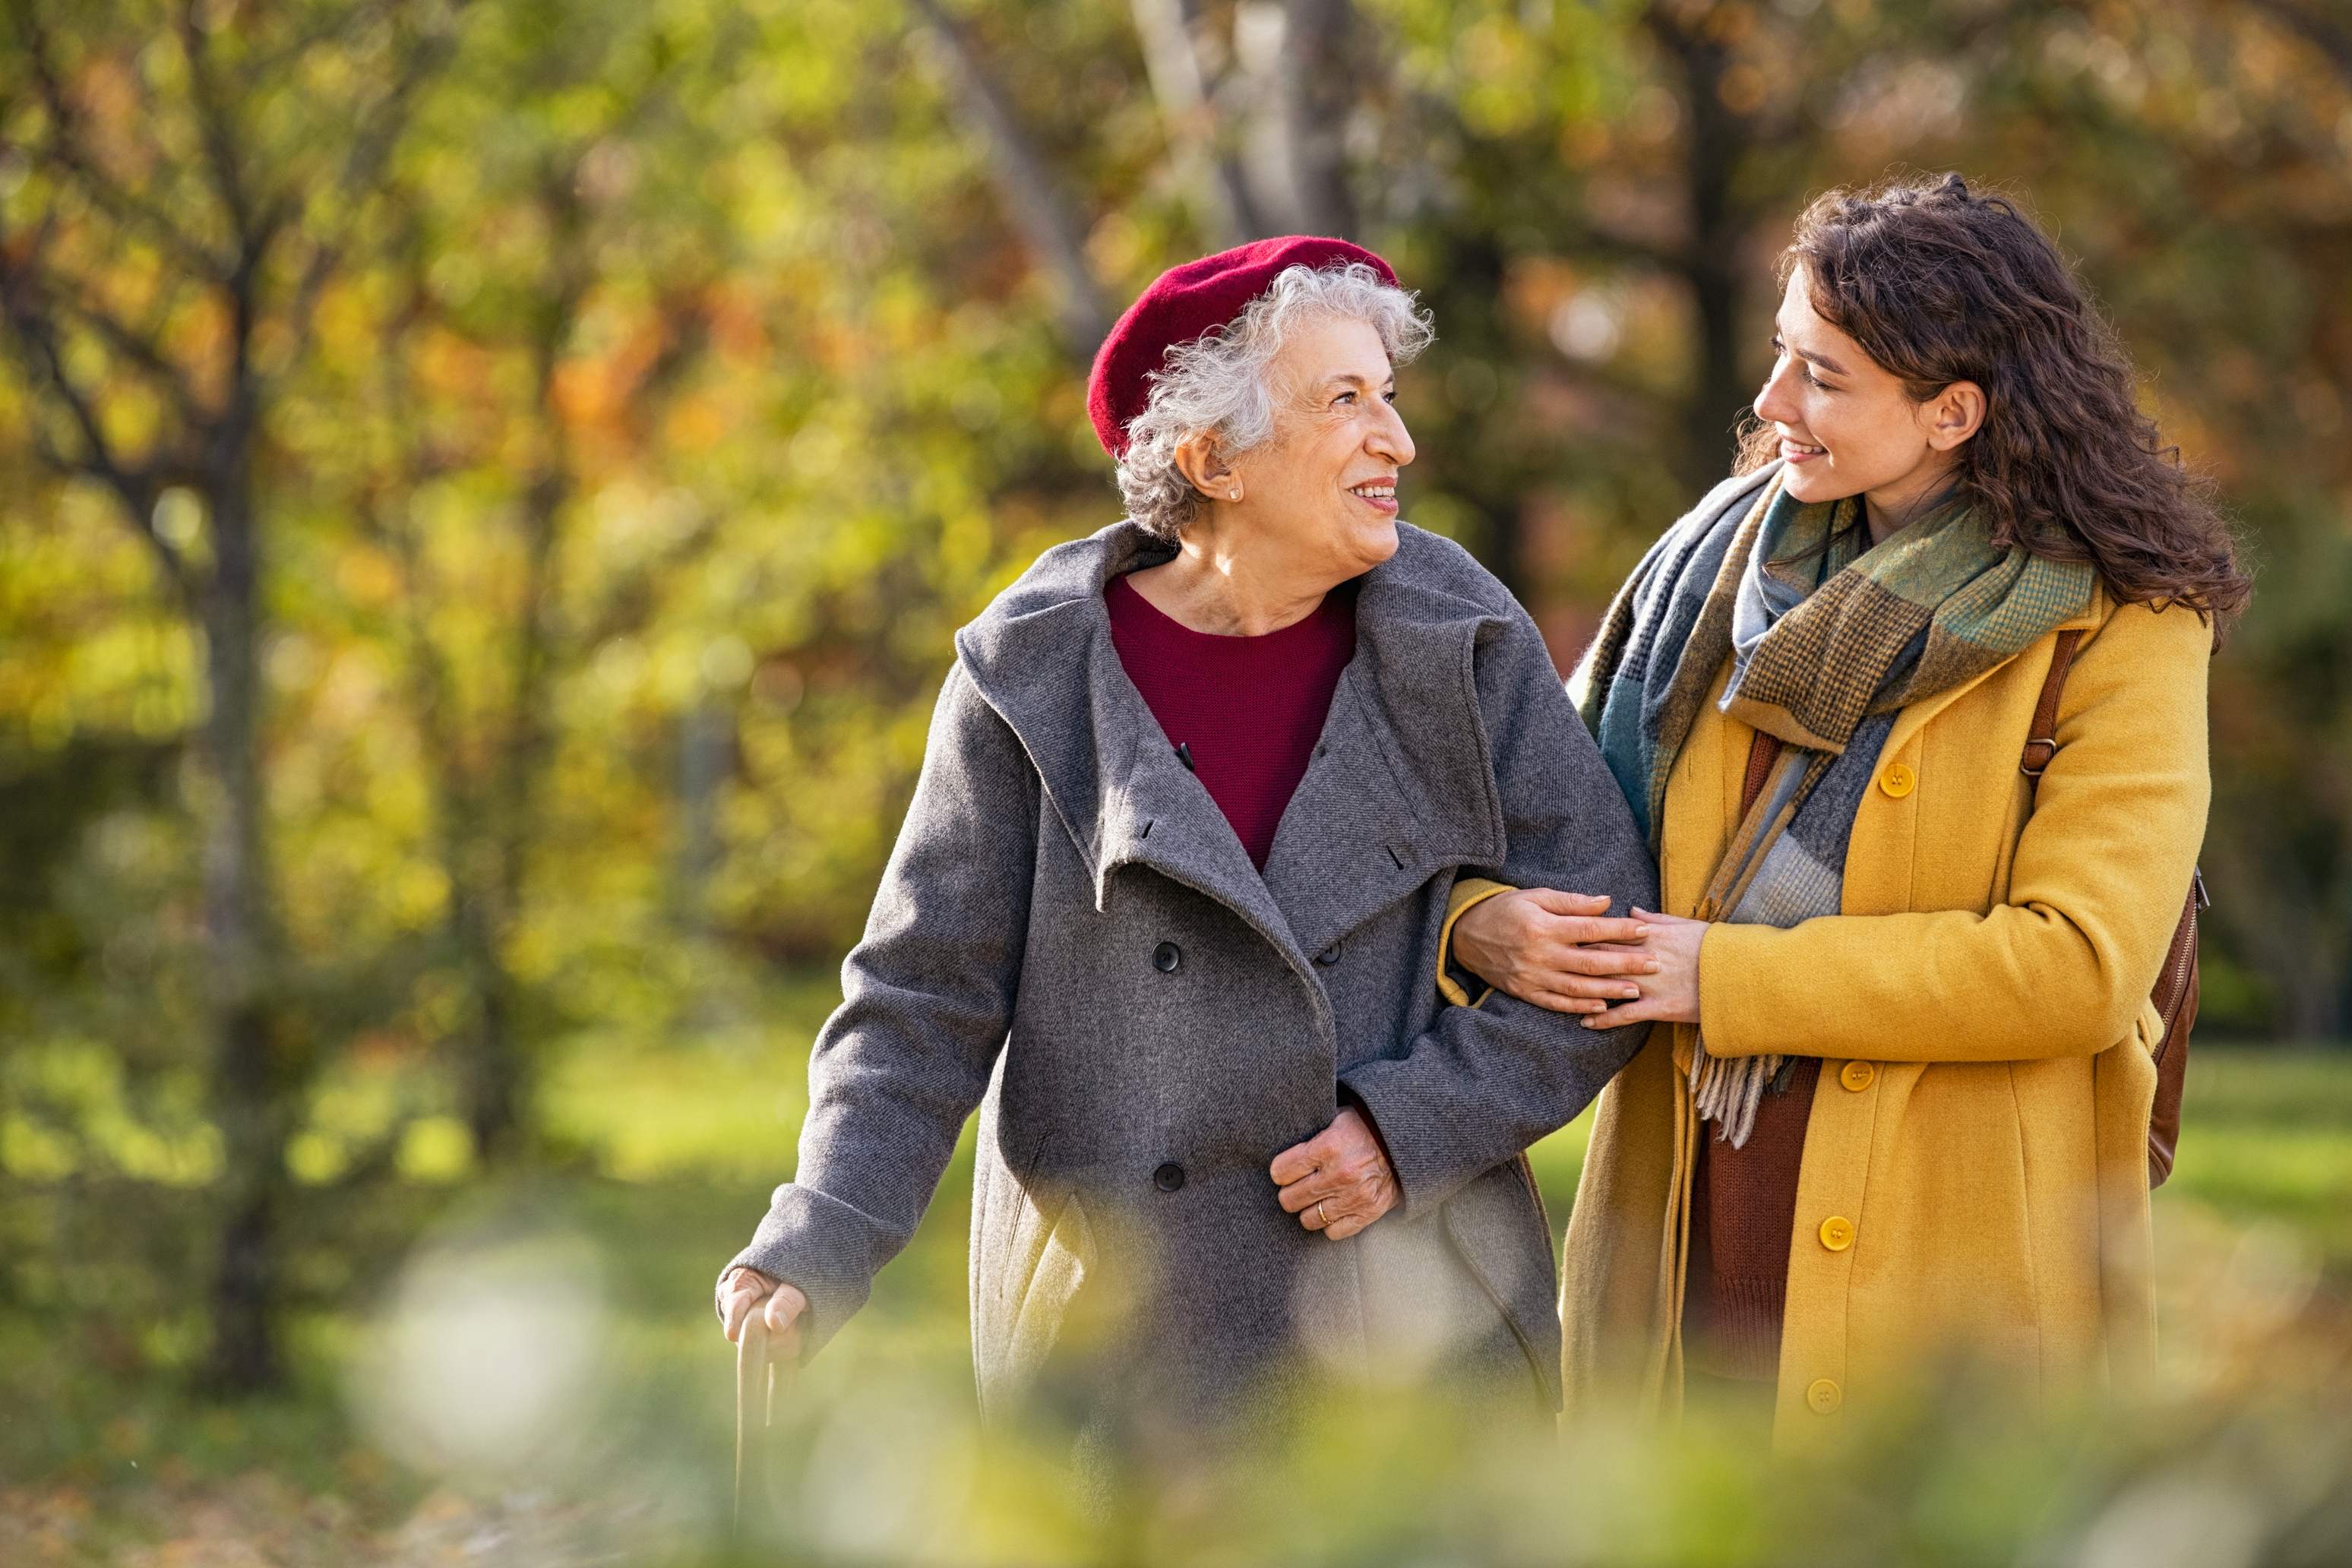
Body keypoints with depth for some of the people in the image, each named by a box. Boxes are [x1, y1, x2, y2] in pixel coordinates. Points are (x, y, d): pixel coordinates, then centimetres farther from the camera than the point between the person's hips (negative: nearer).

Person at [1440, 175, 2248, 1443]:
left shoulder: (2118, 628, -6)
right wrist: (1482, 920, -8)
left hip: (1948, 1254, -4)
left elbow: (2079, 965, -16)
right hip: (1688, 1233, 4)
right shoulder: (1731, 554, 9)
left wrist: (1730, 977, -15)